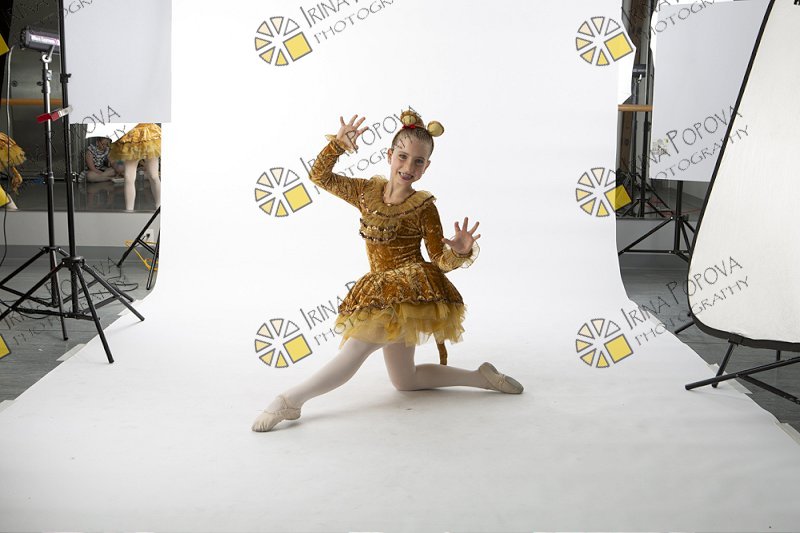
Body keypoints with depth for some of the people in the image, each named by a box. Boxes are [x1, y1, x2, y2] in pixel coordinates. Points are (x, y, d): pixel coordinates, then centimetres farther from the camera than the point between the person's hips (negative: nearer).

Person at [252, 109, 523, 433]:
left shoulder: (423, 206, -10)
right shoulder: (367, 192, 4)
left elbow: (440, 260, -7)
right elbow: (320, 176, 9)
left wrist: (461, 252, -30)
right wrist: (338, 143, -5)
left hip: (409, 290, -8)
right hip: (382, 294, 8)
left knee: (352, 353, -17)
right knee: (404, 381, 17)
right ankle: (481, 377, 22)